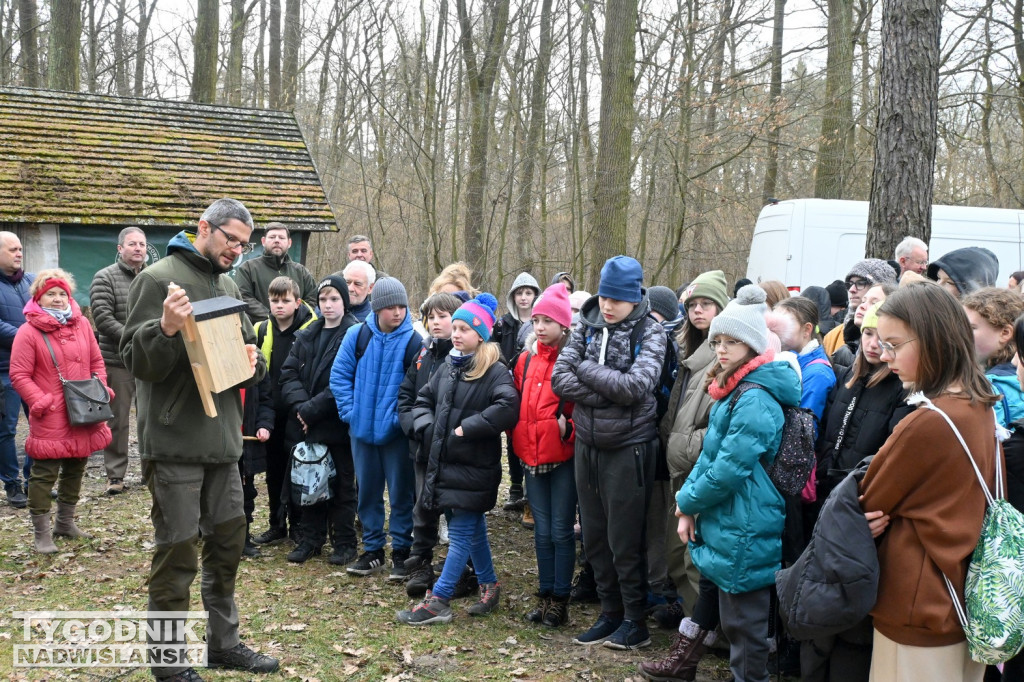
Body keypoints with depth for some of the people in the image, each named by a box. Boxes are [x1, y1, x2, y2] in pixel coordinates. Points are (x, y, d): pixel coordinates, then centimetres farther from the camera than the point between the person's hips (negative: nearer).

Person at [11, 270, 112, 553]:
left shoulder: (82, 324, 7)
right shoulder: (28, 332, -8)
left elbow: (97, 363, 14)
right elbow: (19, 376, -9)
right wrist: (41, 402, -17)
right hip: (50, 419, -6)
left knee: (76, 469, 16)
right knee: (45, 473, -3)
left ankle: (66, 521, 32)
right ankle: (41, 533, 6)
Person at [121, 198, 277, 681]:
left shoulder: (228, 285, 13)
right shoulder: (158, 279, -9)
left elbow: (249, 351, 20)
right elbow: (137, 363, -12)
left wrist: (253, 362, -3)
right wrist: (166, 328, -31)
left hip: (222, 441, 8)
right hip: (174, 444, -8)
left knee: (228, 542, 15)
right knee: (177, 555, 0)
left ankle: (223, 643, 30)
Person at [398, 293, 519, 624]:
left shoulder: (495, 371, -13)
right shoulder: (448, 368, 11)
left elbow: (508, 406, -30)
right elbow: (423, 400, 21)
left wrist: (466, 428, -23)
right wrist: (427, 428, 2)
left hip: (473, 466, -8)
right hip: (444, 461, 8)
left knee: (461, 533, -1)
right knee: (474, 528, 18)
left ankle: (438, 602, 3)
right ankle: (489, 587, 32)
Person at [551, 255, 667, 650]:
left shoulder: (649, 332, -7)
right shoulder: (587, 326, 4)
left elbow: (635, 386, -23)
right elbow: (560, 380, -7)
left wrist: (586, 368, -12)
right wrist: (611, 393, -17)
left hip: (628, 447, -5)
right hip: (587, 444, 5)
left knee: (625, 540, 2)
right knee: (594, 537, 12)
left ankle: (635, 622, 18)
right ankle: (610, 613, 28)